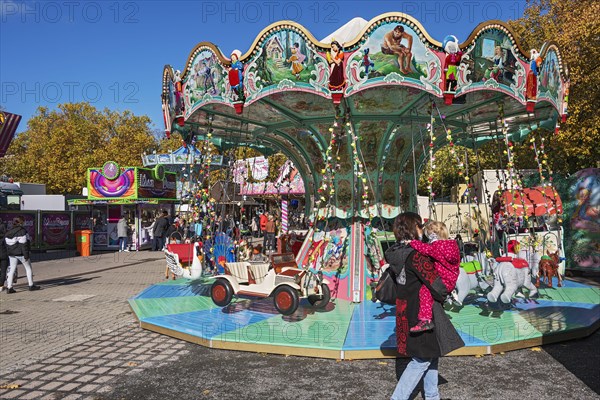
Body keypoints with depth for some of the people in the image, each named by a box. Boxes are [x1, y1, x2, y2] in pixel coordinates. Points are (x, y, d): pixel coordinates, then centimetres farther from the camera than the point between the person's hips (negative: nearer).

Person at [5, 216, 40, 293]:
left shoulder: (9, 232, 7)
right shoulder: (22, 231, -16)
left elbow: (7, 244, 10)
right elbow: (24, 244, -18)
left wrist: (9, 253, 17)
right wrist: (26, 255, -15)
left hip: (11, 254, 7)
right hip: (20, 253, -6)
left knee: (11, 269, 10)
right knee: (28, 268, 8)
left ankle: (9, 287, 8)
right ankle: (31, 285, 12)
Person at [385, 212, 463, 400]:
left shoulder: (395, 253, 3)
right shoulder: (416, 255, -24)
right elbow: (437, 284, -24)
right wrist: (442, 296, -2)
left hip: (405, 311, 9)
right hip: (421, 313, -9)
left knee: (431, 353, 23)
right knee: (422, 359, 4)